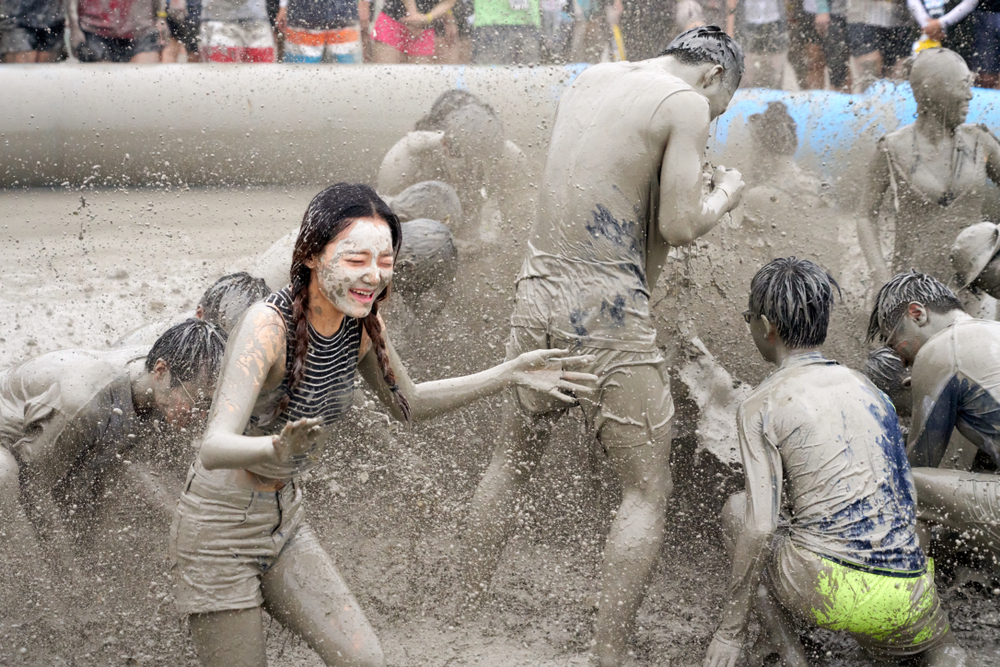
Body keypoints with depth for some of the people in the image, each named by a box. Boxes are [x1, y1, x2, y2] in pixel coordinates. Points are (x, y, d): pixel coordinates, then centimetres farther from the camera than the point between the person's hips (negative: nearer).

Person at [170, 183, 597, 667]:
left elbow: (407, 404, 13)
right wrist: (274, 450, -61)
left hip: (285, 519, 6)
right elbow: (214, 449, -39)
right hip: (221, 530, -6)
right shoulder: (268, 326, -27)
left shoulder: (362, 325, -6)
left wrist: (509, 375, 5)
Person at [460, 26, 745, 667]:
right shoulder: (686, 103, -6)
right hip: (606, 309, -7)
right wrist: (726, 193, 8)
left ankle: (468, 613, 31)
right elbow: (679, 225, -10)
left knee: (511, 462, 22)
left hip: (539, 289, 7)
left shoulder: (591, 78, 14)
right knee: (648, 491, 3)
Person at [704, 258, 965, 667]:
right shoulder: (865, 388, 16)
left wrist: (730, 631, -4)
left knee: (736, 511, 21)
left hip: (834, 594, -6)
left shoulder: (760, 406, -2)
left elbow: (759, 529, -10)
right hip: (908, 597, 6)